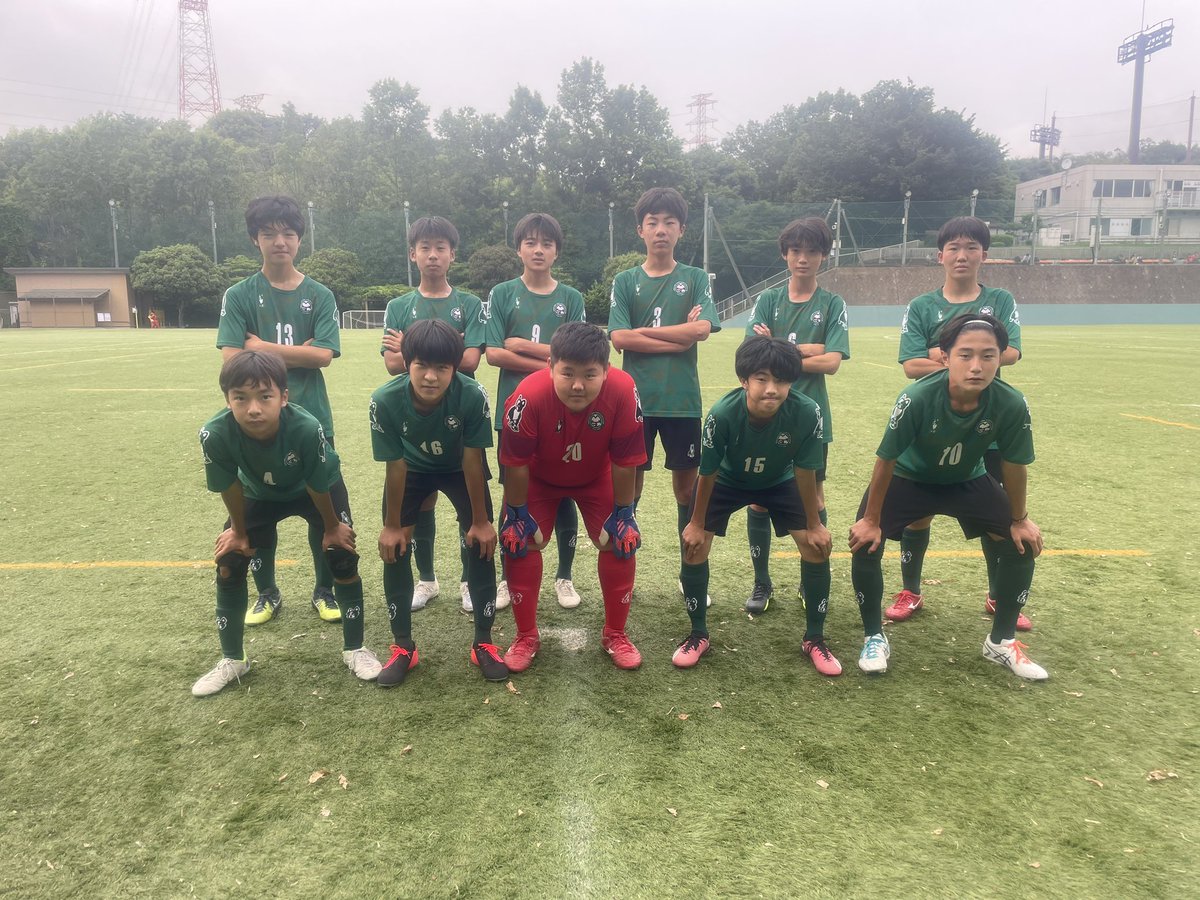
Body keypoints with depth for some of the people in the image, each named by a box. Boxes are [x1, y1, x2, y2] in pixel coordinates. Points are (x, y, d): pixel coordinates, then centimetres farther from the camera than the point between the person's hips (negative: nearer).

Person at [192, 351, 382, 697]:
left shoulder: (307, 429, -43)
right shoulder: (216, 434, -37)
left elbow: (318, 486, -26)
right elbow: (229, 487, -18)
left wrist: (331, 527, -10)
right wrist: (239, 531, -3)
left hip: (315, 490, -2)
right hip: (259, 494, 2)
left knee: (343, 557, -9)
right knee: (228, 565, -2)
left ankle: (354, 649, 11)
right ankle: (232, 660, 19)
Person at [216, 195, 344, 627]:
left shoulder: (319, 296, 3)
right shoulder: (239, 295, 1)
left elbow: (323, 355, -9)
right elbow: (232, 357, -10)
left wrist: (263, 348, -8)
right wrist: (296, 355, -12)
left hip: (312, 419, 0)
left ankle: (325, 591, 23)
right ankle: (267, 594, 27)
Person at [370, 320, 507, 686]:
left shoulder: (472, 396, -37)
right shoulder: (385, 401, -34)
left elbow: (472, 460, -25)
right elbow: (396, 466, -21)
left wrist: (480, 520, -16)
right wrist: (392, 525, -12)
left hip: (459, 468, -1)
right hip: (412, 470, 1)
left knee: (481, 543, -9)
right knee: (394, 548, -4)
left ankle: (483, 643, 8)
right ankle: (403, 647, 13)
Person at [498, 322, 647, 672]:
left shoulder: (623, 391, -37)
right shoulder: (529, 396, -40)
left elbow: (624, 462, -23)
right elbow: (516, 464, -24)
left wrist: (623, 512, -13)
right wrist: (517, 514, -14)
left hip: (596, 477, 1)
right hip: (539, 478, -1)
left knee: (620, 542, -6)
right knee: (520, 542, -9)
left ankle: (615, 634, 16)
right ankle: (526, 636, 12)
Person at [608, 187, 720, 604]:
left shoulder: (696, 279, 7)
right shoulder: (625, 281, 6)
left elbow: (702, 329, -10)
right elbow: (619, 338, -8)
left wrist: (644, 331, -8)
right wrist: (679, 337, -9)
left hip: (683, 400, 0)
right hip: (636, 398, 0)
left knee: (686, 486, 7)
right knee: (629, 485, 5)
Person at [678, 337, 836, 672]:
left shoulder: (806, 412, -35)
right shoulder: (723, 413, -38)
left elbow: (805, 472, -18)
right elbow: (708, 472, -21)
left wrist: (814, 524, -8)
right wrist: (697, 523, -10)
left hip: (780, 482, 1)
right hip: (727, 481, -1)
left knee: (818, 546, -7)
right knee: (694, 545, -10)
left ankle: (814, 640, 14)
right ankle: (698, 635, 12)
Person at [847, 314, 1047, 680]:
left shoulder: (1011, 405, -28)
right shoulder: (918, 398, -36)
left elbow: (1014, 465, -11)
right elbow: (886, 460, -24)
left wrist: (1019, 520, 1)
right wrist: (871, 520, -17)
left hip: (968, 480, 3)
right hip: (908, 478, -3)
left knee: (1023, 544, -4)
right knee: (865, 544, -18)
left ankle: (1002, 641, 18)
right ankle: (875, 638, 5)